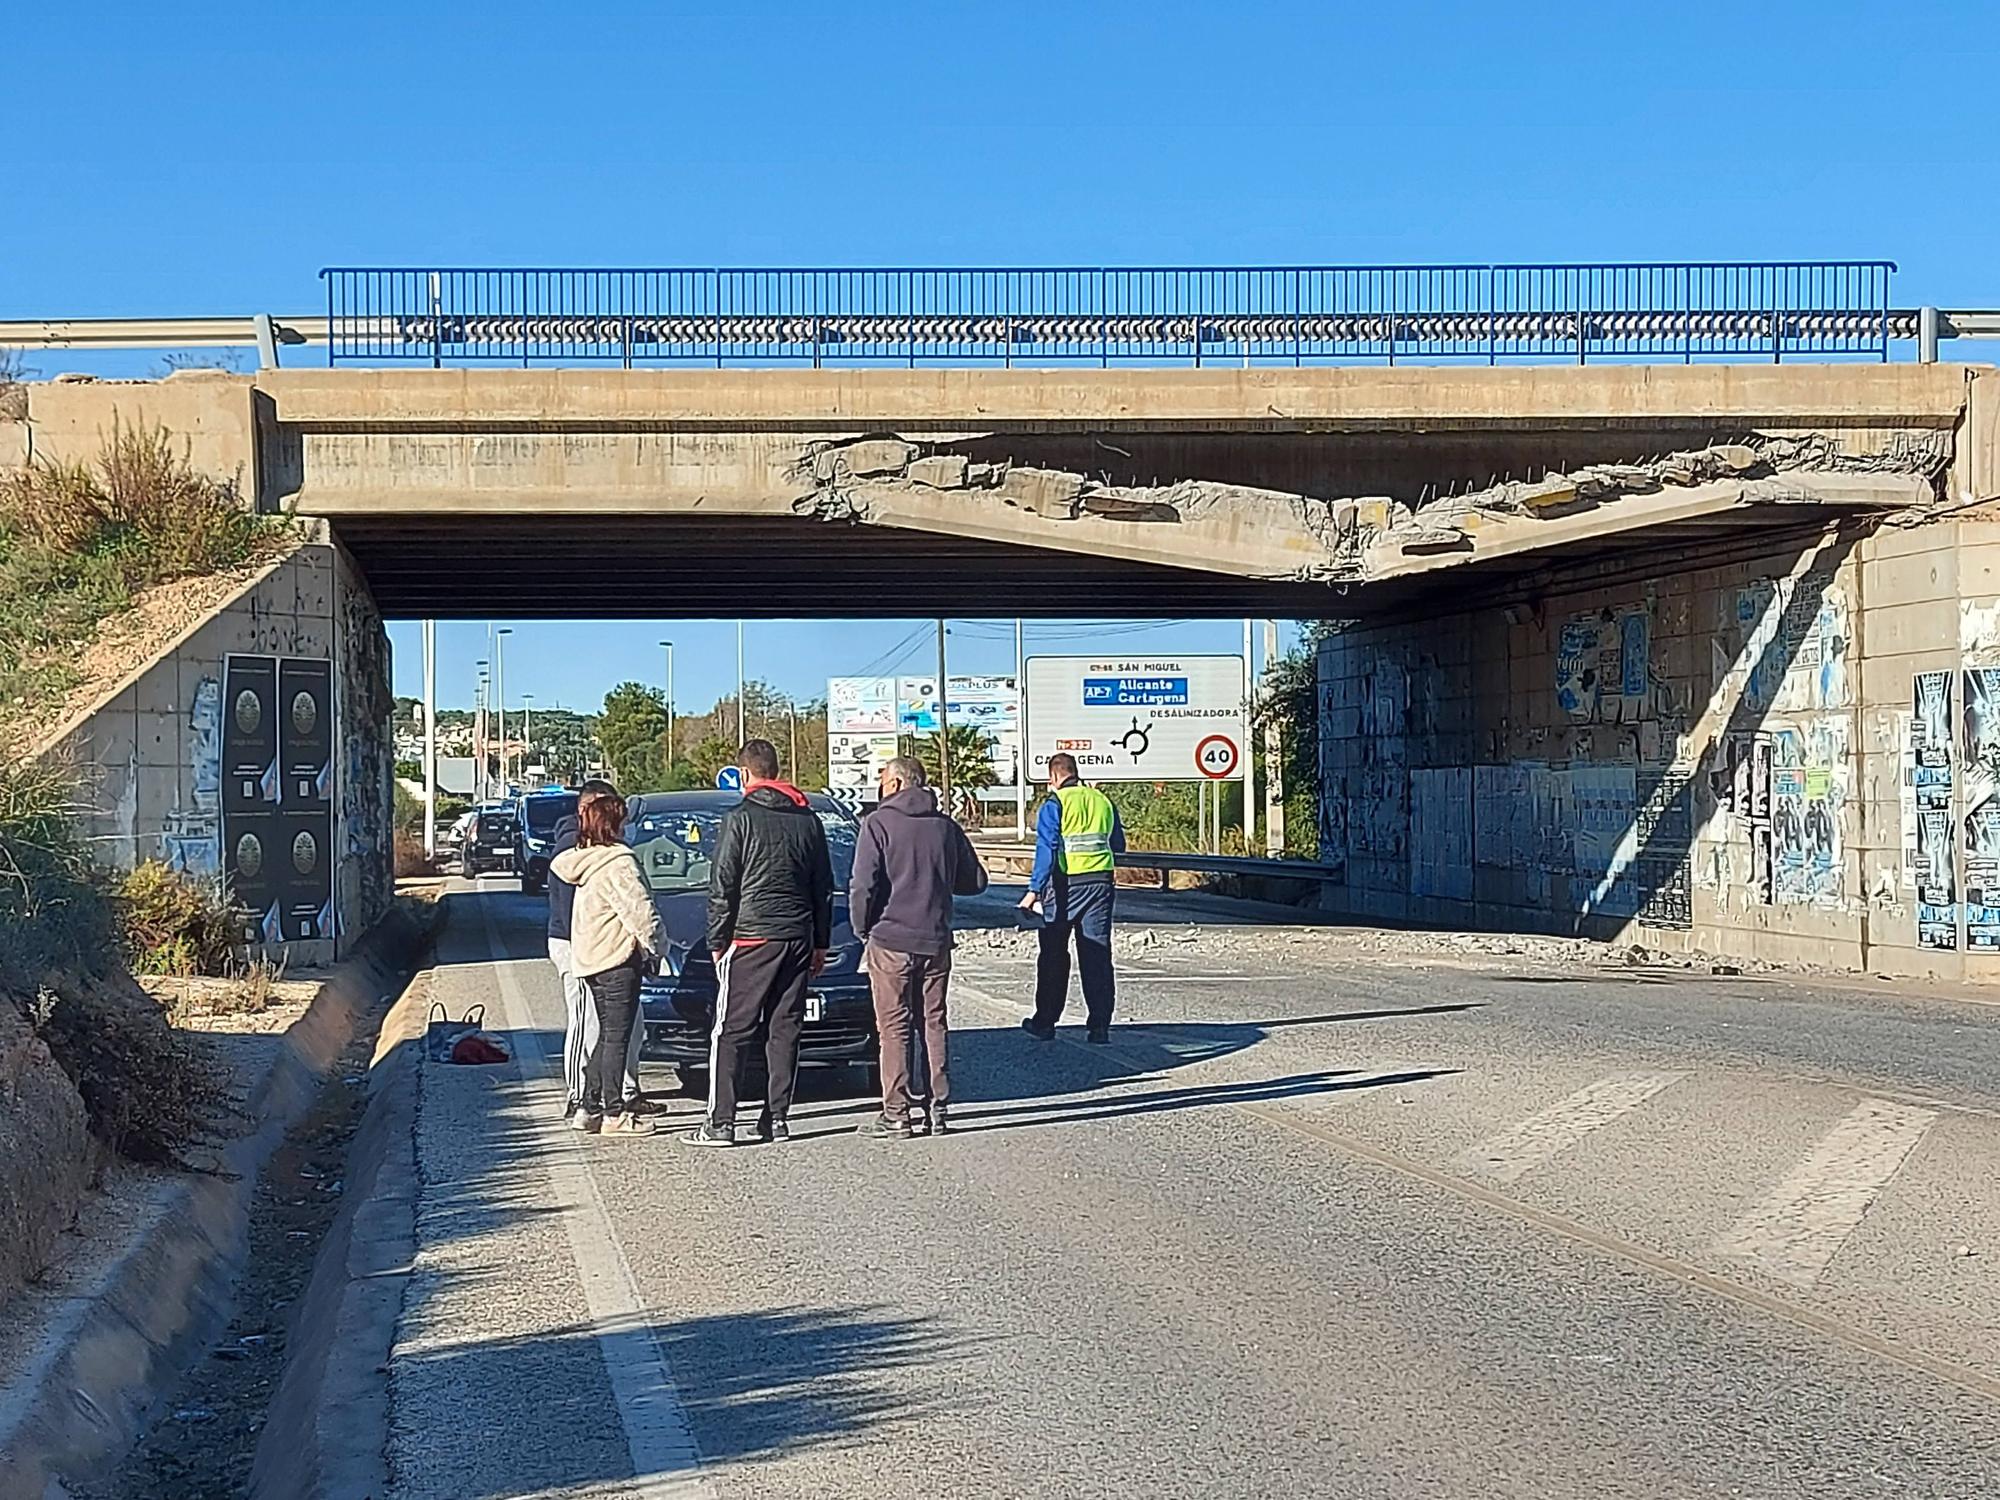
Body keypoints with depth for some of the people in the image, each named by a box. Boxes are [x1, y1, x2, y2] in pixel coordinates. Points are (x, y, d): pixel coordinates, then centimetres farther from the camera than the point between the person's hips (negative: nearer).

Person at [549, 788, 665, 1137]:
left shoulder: (583, 861, 12)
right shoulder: (618, 863, -16)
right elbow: (639, 910, -18)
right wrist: (657, 946, -4)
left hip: (590, 960, 9)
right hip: (618, 959, -9)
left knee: (607, 1035, 16)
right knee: (617, 1036, -4)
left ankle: (589, 1108, 16)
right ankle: (614, 1114, -1)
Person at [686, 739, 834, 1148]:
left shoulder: (740, 819, -5)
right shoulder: (808, 820, 11)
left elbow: (722, 888, -5)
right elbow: (824, 887, 14)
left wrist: (717, 941, 2)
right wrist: (821, 942, 19)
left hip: (751, 939, -5)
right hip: (799, 939, 5)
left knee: (729, 1033, -1)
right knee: (785, 1031, 9)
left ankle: (720, 1122, -4)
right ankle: (777, 1119, 8)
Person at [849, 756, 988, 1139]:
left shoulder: (879, 824, -7)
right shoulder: (946, 827, 7)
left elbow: (863, 885, -13)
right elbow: (975, 881, 11)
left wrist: (862, 929, 2)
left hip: (891, 940, -4)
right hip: (936, 942, 4)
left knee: (894, 1028, 0)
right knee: (934, 1024, 11)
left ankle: (896, 1114, -1)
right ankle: (939, 1108, 12)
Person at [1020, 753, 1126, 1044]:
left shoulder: (1054, 805, -7)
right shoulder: (1103, 801, 8)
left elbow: (1046, 852, -16)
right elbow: (1119, 847, 16)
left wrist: (1034, 891, -17)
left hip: (1064, 886, -4)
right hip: (1101, 883, 4)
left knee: (1053, 956, 8)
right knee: (1097, 956, 6)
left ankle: (1045, 1022, 14)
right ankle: (1099, 1026, 3)